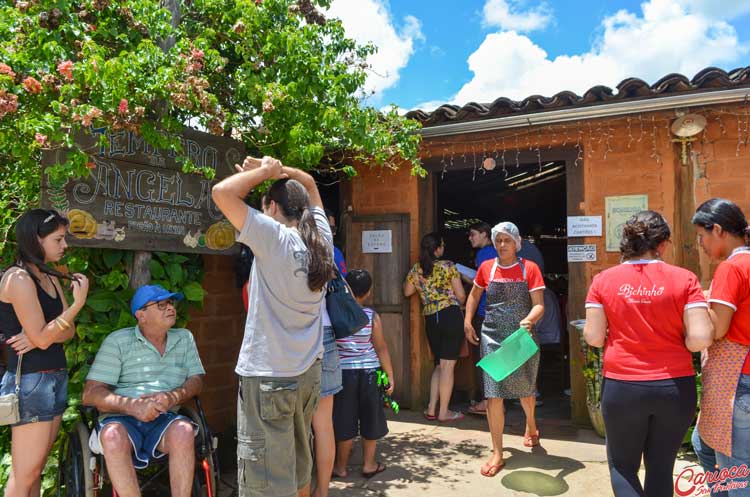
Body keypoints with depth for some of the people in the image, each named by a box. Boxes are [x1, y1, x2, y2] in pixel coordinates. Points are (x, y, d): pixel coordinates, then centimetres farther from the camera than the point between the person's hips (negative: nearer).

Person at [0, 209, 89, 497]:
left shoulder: (51, 278, 12)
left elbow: (69, 332, 6)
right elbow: (42, 338, -16)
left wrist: (38, 337, -12)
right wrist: (78, 302, -19)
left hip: (55, 376, 8)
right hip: (31, 380, -8)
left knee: (36, 470, 13)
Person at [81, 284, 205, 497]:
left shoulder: (184, 338, 13)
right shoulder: (117, 341, 1)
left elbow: (197, 380, 7)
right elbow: (90, 394, -5)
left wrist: (173, 397, -15)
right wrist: (133, 406, -22)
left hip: (164, 420, 2)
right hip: (121, 420, -1)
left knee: (184, 429, -32)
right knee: (113, 435, -36)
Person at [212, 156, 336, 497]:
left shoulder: (275, 238, -15)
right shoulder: (321, 239, 3)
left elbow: (222, 192, -15)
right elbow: (309, 184, 18)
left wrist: (264, 172, -4)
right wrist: (275, 169, 7)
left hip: (268, 375, -7)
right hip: (308, 371, 7)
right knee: (299, 462, 24)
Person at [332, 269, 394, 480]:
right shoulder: (371, 316, -7)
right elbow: (381, 348, -3)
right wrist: (390, 375, 5)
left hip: (343, 372, 0)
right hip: (368, 372, 0)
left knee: (345, 420, 10)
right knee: (370, 417, 15)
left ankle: (341, 466, 21)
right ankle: (369, 464, 26)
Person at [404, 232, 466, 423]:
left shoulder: (415, 270, 6)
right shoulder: (448, 266, -5)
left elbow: (407, 292, 22)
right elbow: (461, 295, -2)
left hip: (430, 320, 5)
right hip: (451, 316, -5)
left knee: (439, 365, 19)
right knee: (448, 365, 1)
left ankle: (432, 409, 17)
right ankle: (444, 412, 6)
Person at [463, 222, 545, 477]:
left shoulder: (529, 268, -6)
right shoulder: (486, 268, 1)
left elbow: (539, 305, -11)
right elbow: (474, 295, 17)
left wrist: (529, 320, -31)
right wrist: (468, 322, 8)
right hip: (492, 337, 1)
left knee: (525, 389, 19)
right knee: (493, 394, -3)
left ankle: (530, 425, 52)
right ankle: (497, 453, 9)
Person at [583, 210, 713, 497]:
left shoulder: (603, 280, -4)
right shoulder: (684, 278, -6)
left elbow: (593, 338, -5)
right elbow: (700, 339, -12)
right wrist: (674, 342, 9)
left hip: (622, 386, -1)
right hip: (675, 387, 1)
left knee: (622, 465, 17)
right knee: (661, 467, 18)